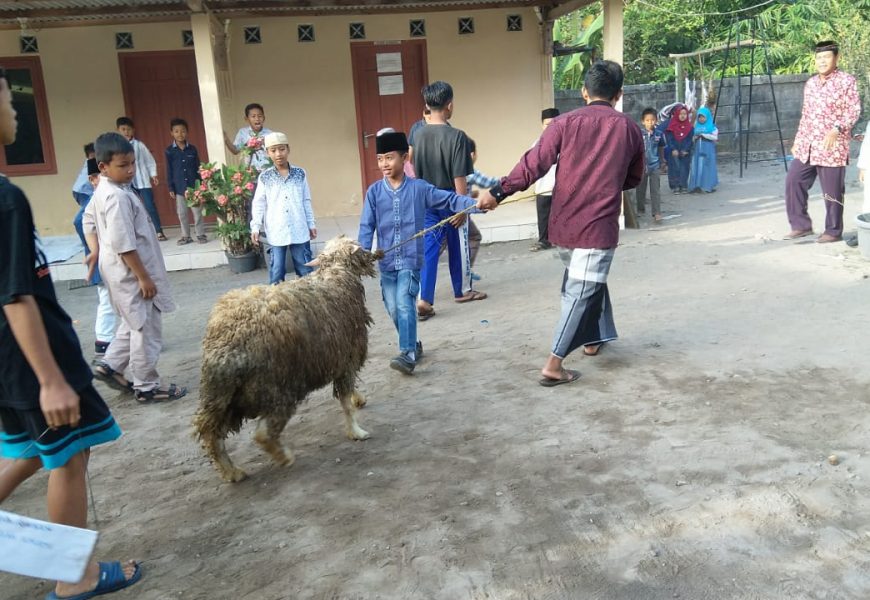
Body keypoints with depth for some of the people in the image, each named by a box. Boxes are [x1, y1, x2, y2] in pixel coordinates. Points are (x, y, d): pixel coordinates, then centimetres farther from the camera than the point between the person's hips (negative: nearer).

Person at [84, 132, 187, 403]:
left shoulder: (103, 190, 8)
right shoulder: (117, 197, -24)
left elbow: (88, 220, 22)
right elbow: (124, 244, -26)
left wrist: (96, 250, 21)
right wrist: (143, 277, -21)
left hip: (123, 271, 10)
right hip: (131, 273, -10)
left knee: (133, 325, 24)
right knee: (146, 330, 1)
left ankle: (110, 366, 28)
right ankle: (147, 387, 12)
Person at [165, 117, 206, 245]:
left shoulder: (192, 149, 1)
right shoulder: (169, 151, -1)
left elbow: (198, 168, 6)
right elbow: (169, 171, 2)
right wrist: (171, 188, -1)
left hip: (193, 186, 0)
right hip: (179, 187, 0)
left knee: (197, 211, 4)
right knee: (182, 213, 7)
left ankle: (201, 234, 13)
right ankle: (185, 236, 17)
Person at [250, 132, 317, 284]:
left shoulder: (300, 173, 3)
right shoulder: (264, 177, 1)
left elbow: (306, 201, 8)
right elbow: (259, 204, 3)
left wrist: (311, 224, 8)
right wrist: (255, 227, -5)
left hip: (299, 230, 1)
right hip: (276, 232, -1)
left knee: (305, 269, 8)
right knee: (276, 271, 4)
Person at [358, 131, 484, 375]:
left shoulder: (419, 188, -2)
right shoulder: (374, 192, 3)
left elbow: (449, 200, -2)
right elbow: (367, 226, 0)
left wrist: (476, 204, -16)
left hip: (411, 259, -3)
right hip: (386, 262, 3)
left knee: (404, 304, -18)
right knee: (393, 309, 8)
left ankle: (408, 354, -16)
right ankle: (414, 346, 28)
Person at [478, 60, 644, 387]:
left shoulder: (565, 123, -1)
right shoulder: (629, 128, 1)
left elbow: (534, 163, -9)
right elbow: (634, 178, 13)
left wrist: (498, 192, -6)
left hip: (563, 224, 3)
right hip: (598, 226, -3)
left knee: (584, 283, 25)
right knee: (581, 293, -1)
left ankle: (595, 337, 40)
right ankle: (553, 365, -5)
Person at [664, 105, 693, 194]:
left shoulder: (689, 126, 5)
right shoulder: (671, 126, -1)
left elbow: (690, 139, 3)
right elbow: (669, 139, -4)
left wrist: (685, 150, -10)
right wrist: (673, 149, -13)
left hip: (685, 152, 2)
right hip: (673, 152, -2)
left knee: (684, 168, 1)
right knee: (675, 168, -3)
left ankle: (683, 186, 7)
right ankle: (675, 186, 2)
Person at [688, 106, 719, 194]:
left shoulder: (712, 126, 0)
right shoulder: (696, 127, 12)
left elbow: (715, 137, -10)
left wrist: (703, 135, -13)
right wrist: (695, 137, -3)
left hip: (708, 151, -4)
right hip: (697, 150, 4)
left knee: (707, 167, -3)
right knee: (696, 167, 0)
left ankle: (710, 186, 1)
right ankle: (696, 185, 4)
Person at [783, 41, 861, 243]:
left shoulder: (846, 81, -5)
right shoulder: (810, 83, 15)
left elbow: (854, 111, -9)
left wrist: (836, 129, -25)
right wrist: (797, 140, 16)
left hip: (832, 147, -6)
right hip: (807, 146, 6)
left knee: (832, 191, -1)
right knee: (793, 181, 1)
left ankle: (833, 231, 11)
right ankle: (801, 225, 11)